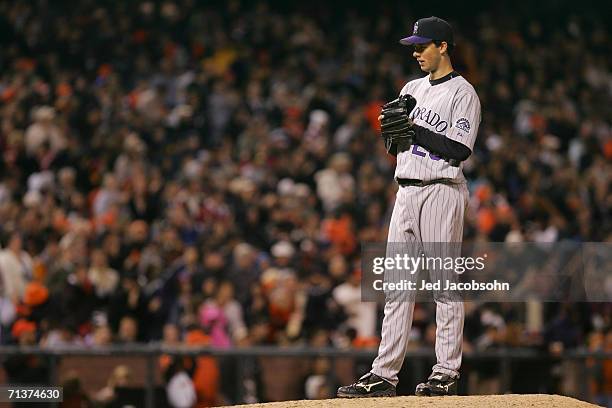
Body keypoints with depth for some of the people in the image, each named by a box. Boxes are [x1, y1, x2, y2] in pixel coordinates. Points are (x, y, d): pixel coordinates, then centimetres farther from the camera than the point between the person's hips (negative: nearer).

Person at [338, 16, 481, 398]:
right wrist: (393, 126, -3)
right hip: (407, 191, 7)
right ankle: (384, 374, 3)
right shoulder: (412, 89, 18)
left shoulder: (462, 92, -5)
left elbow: (459, 150, -15)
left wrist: (415, 129, -17)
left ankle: (447, 373, -1)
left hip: (442, 191, -7)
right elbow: (393, 148, 18)